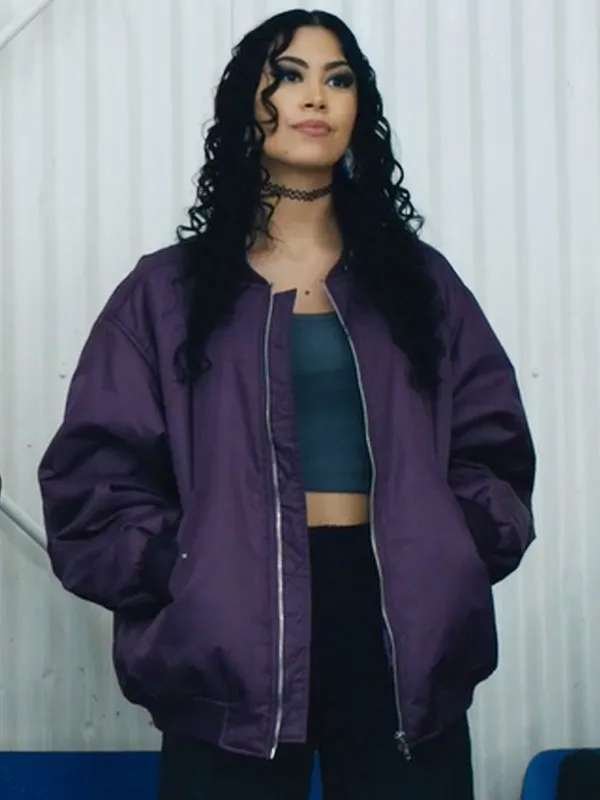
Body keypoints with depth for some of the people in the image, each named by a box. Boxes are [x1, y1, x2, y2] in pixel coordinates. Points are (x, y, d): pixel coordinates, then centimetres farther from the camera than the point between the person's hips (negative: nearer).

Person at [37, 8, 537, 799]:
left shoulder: (418, 276, 16)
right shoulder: (168, 289, 9)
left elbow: (493, 446, 13)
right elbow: (94, 470, 3)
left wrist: (453, 563, -3)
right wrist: (183, 578, -11)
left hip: (401, 632, 2)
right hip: (232, 641, -1)